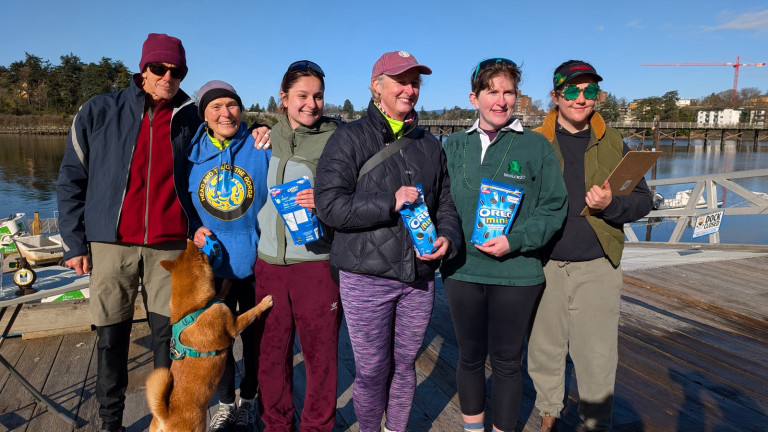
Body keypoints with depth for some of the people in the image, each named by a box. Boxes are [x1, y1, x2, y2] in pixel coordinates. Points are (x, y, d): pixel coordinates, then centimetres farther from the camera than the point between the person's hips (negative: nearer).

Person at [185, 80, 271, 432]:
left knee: (254, 337, 14)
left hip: (256, 261, -2)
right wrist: (195, 231, -6)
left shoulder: (261, 147, -9)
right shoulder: (192, 153, -1)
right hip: (213, 262, 2)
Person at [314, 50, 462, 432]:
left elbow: (446, 203, 15)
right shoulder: (350, 138, -3)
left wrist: (448, 238, -5)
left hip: (419, 277, 4)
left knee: (405, 364, 16)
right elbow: (329, 204, -12)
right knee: (372, 370, 7)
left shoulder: (429, 145, 11)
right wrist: (390, 203, -19)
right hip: (367, 277, -4)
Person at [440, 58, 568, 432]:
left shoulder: (536, 146, -2)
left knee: (506, 362, 10)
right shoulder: (454, 145, 7)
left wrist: (515, 241, -16)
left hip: (516, 273, -2)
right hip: (462, 270, 3)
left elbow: (553, 208, -3)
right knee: (470, 356, 16)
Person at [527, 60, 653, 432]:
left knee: (597, 357, 5)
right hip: (544, 266, 0)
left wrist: (611, 205, -13)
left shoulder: (613, 144, 7)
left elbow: (643, 199, 8)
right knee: (544, 351, 12)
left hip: (597, 268, 1)